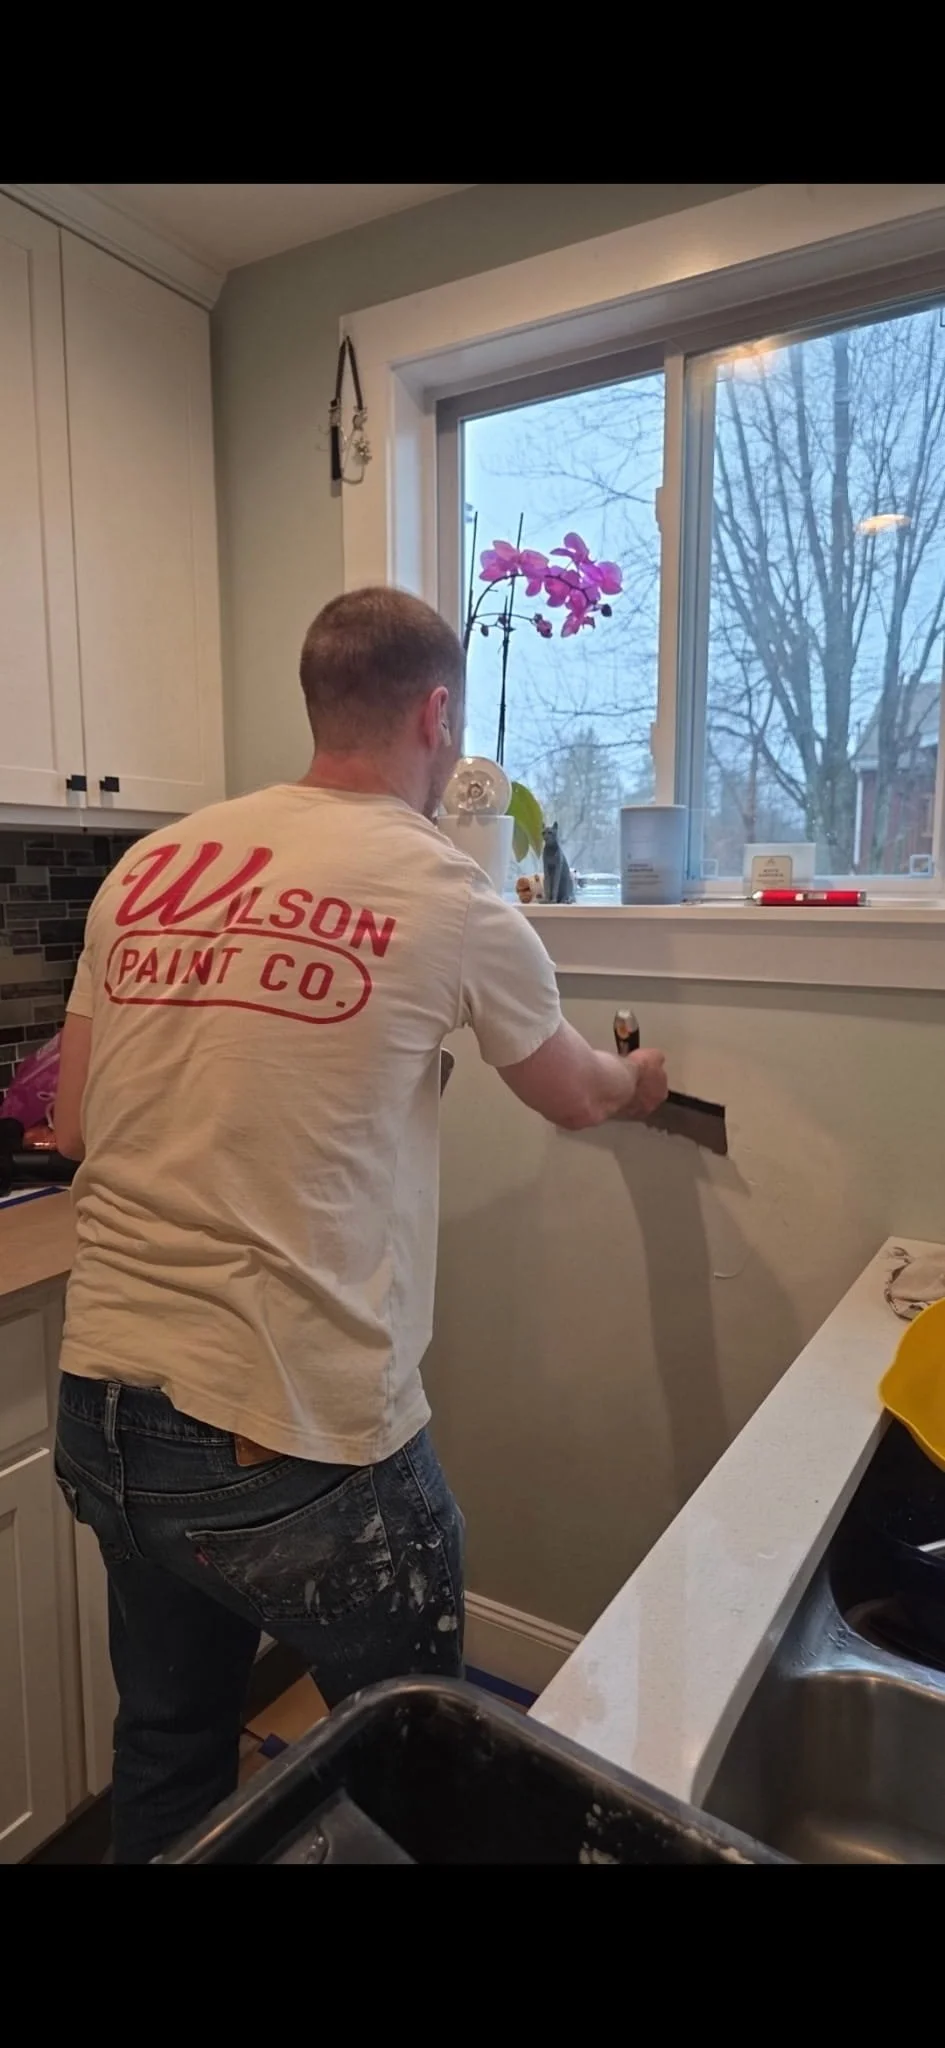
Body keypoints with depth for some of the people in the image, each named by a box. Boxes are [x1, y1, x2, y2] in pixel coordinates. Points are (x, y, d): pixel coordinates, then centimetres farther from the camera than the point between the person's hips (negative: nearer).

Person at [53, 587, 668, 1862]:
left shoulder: (146, 867, 2)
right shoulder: (449, 899, -9)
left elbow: (77, 1126, 9)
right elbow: (578, 1098, 8)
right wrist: (639, 1081, 30)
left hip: (101, 1411, 5)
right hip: (303, 1441, -5)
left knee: (166, 1760, 29)